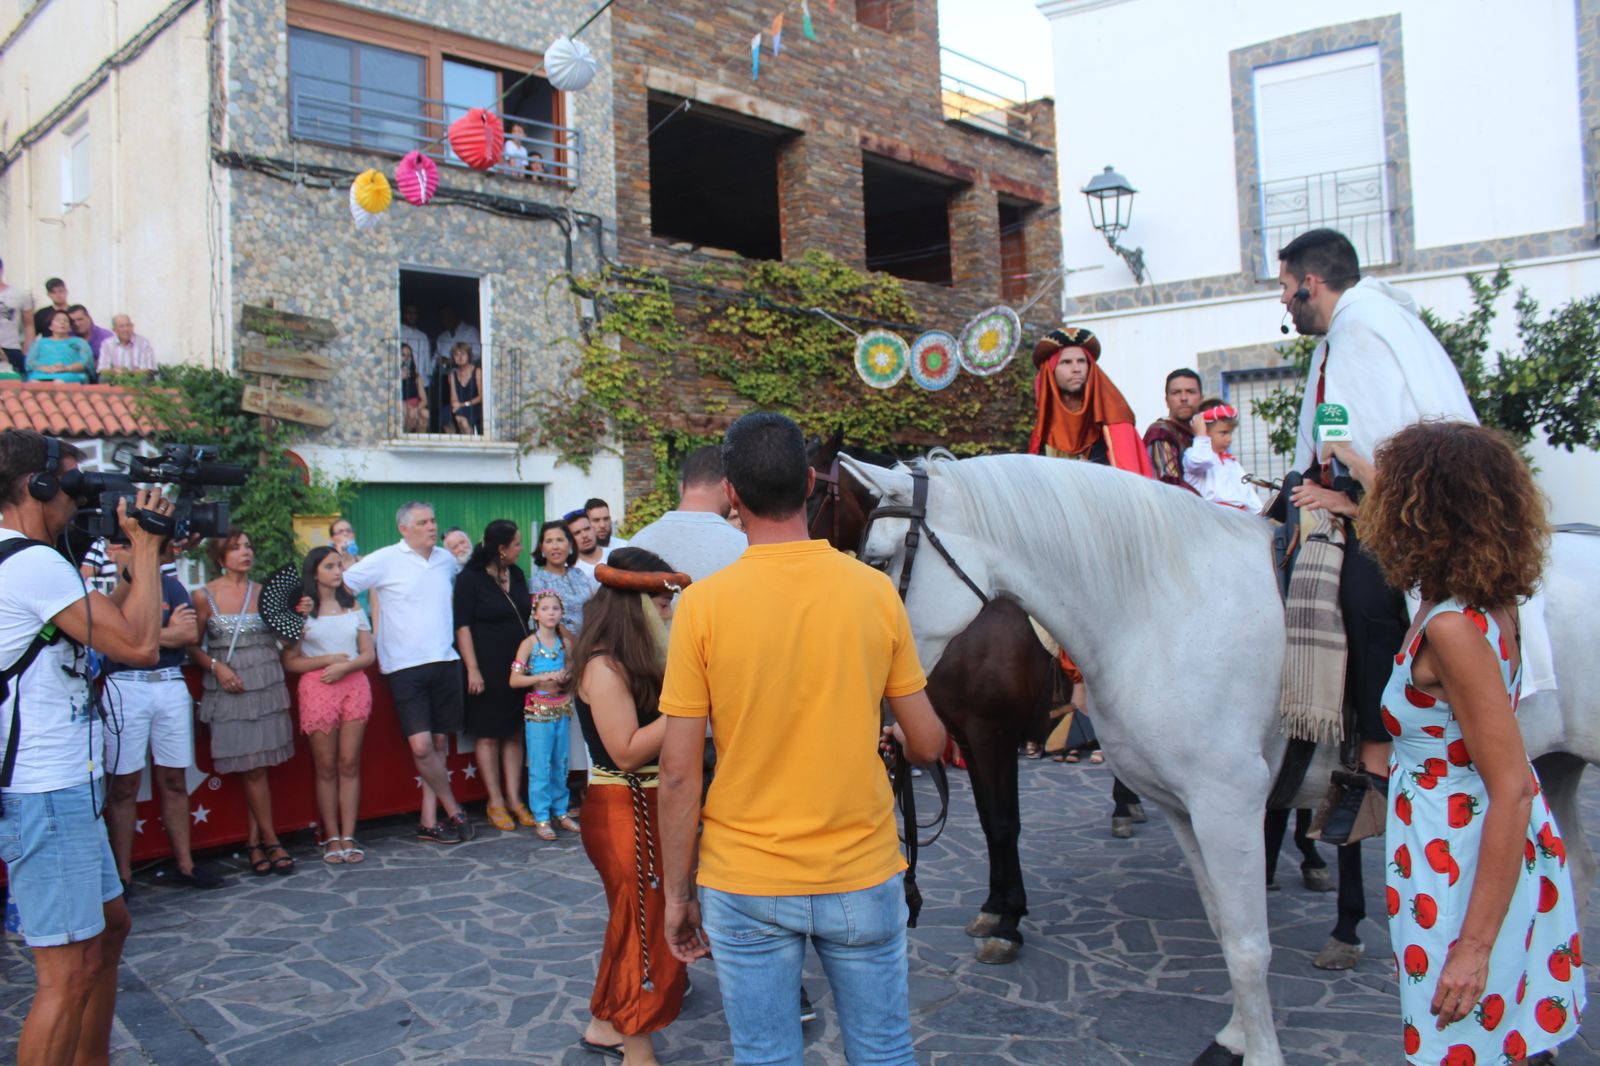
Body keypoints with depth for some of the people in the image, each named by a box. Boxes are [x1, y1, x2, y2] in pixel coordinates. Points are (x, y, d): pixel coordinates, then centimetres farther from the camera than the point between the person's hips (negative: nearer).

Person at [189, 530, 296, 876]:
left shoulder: (263, 592, 7)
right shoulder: (205, 596, -2)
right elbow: (193, 645, 2)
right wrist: (216, 666, -13)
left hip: (267, 687, 3)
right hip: (229, 690, -3)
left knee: (257, 765, 5)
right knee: (251, 767, -1)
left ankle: (255, 841, 15)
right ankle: (271, 841, 8)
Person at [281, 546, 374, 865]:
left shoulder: (353, 606, 12)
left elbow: (369, 654, 8)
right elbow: (289, 662, -1)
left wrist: (346, 666, -11)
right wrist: (327, 660, -13)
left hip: (354, 685, 2)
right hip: (317, 688, -2)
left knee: (349, 764, 1)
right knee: (326, 767, 2)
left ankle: (348, 837, 5)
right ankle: (332, 838, 9)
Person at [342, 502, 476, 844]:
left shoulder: (446, 559, 9)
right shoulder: (385, 560, -5)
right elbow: (340, 584, -4)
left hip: (445, 662, 5)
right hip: (405, 666, -4)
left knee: (440, 742, 7)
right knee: (421, 745, -12)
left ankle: (429, 820, 17)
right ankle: (454, 811, 7)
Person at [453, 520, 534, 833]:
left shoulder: (517, 574, 10)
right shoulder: (470, 578, -7)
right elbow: (462, 625, -10)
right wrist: (472, 669, -14)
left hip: (518, 666, 6)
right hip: (487, 667, -6)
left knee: (515, 733, 8)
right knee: (488, 735, 2)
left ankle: (514, 798, 14)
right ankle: (495, 802, 9)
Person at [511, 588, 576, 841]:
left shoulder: (565, 641, 4)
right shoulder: (530, 643, -7)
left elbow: (573, 672, 18)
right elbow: (514, 680, -13)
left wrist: (566, 678, -4)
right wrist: (546, 677, -20)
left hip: (562, 709, 4)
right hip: (538, 711, -4)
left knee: (561, 764, 10)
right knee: (540, 766, -2)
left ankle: (560, 811, 21)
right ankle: (541, 817, 5)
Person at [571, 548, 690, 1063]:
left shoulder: (634, 662, 8)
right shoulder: (604, 666, -20)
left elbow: (653, 725, 4)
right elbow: (628, 751, -24)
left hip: (646, 806, 9)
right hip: (623, 810, -9)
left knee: (636, 920, 21)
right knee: (647, 925, 2)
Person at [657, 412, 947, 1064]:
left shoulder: (703, 603, -12)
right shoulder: (875, 591, -8)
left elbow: (678, 772, -10)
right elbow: (926, 743, 0)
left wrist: (677, 893, 2)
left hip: (745, 886, -1)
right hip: (863, 878, 1)